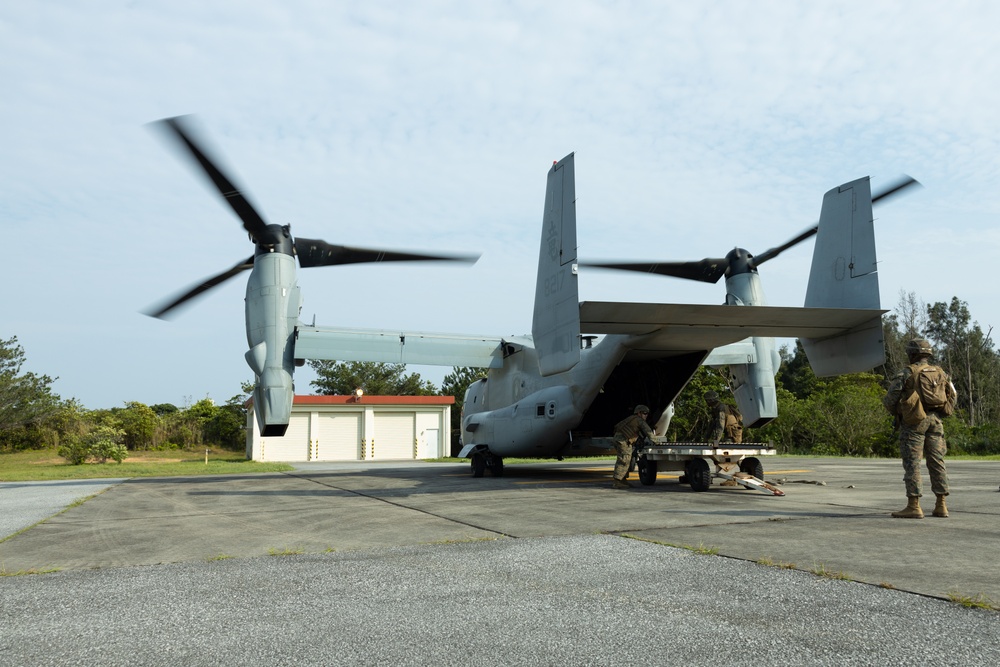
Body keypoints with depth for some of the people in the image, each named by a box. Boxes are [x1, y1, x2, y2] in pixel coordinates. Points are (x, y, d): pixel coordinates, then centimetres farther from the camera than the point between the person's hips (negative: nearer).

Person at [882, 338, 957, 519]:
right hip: (935, 421, 5)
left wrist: (896, 413, 10)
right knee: (937, 462, 9)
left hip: (914, 422, -5)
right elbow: (953, 395, 15)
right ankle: (941, 505, 11)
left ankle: (913, 506, -6)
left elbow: (890, 399, -8)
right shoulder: (940, 373, 11)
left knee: (912, 463, -4)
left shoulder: (906, 373, -5)